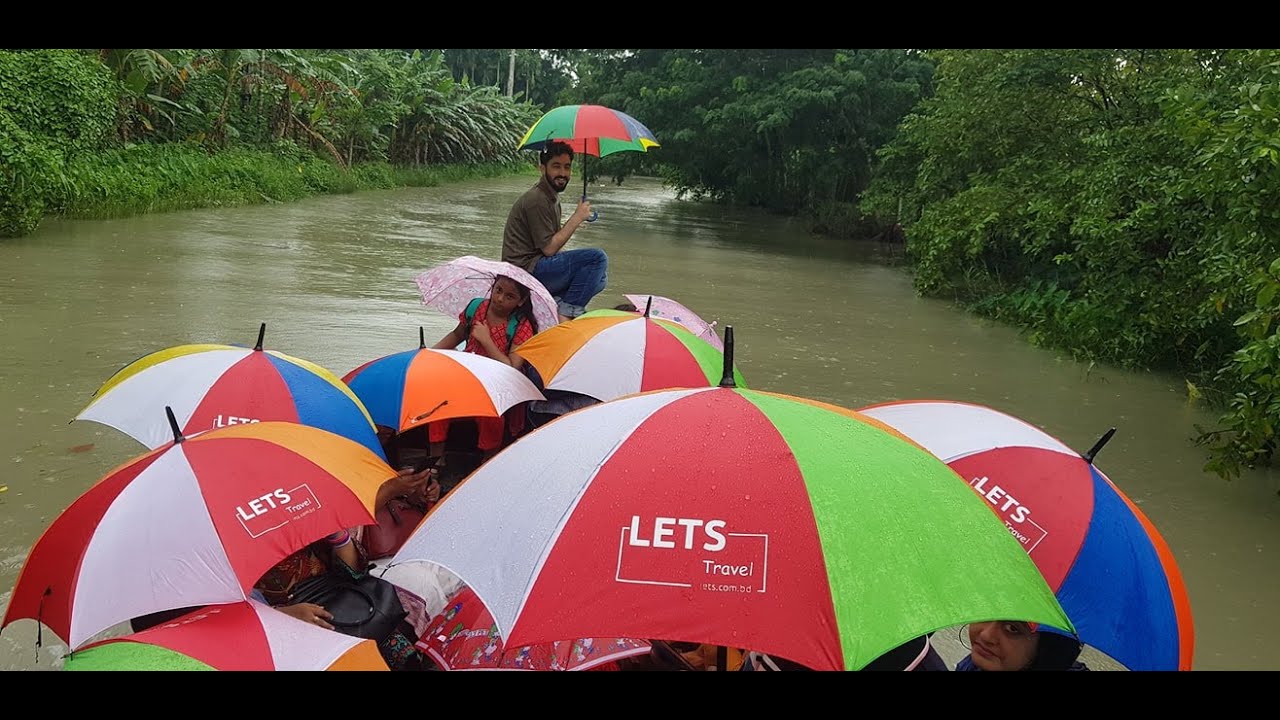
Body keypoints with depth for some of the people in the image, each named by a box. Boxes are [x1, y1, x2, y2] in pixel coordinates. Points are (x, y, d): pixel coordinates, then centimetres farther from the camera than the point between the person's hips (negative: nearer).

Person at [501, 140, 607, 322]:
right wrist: (577, 218, -13)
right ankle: (567, 313, -18)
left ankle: (554, 302, -2)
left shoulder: (552, 197, 19)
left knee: (600, 278, 13)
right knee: (598, 258, -20)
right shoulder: (536, 199, -14)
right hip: (525, 269, -10)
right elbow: (549, 248, -18)